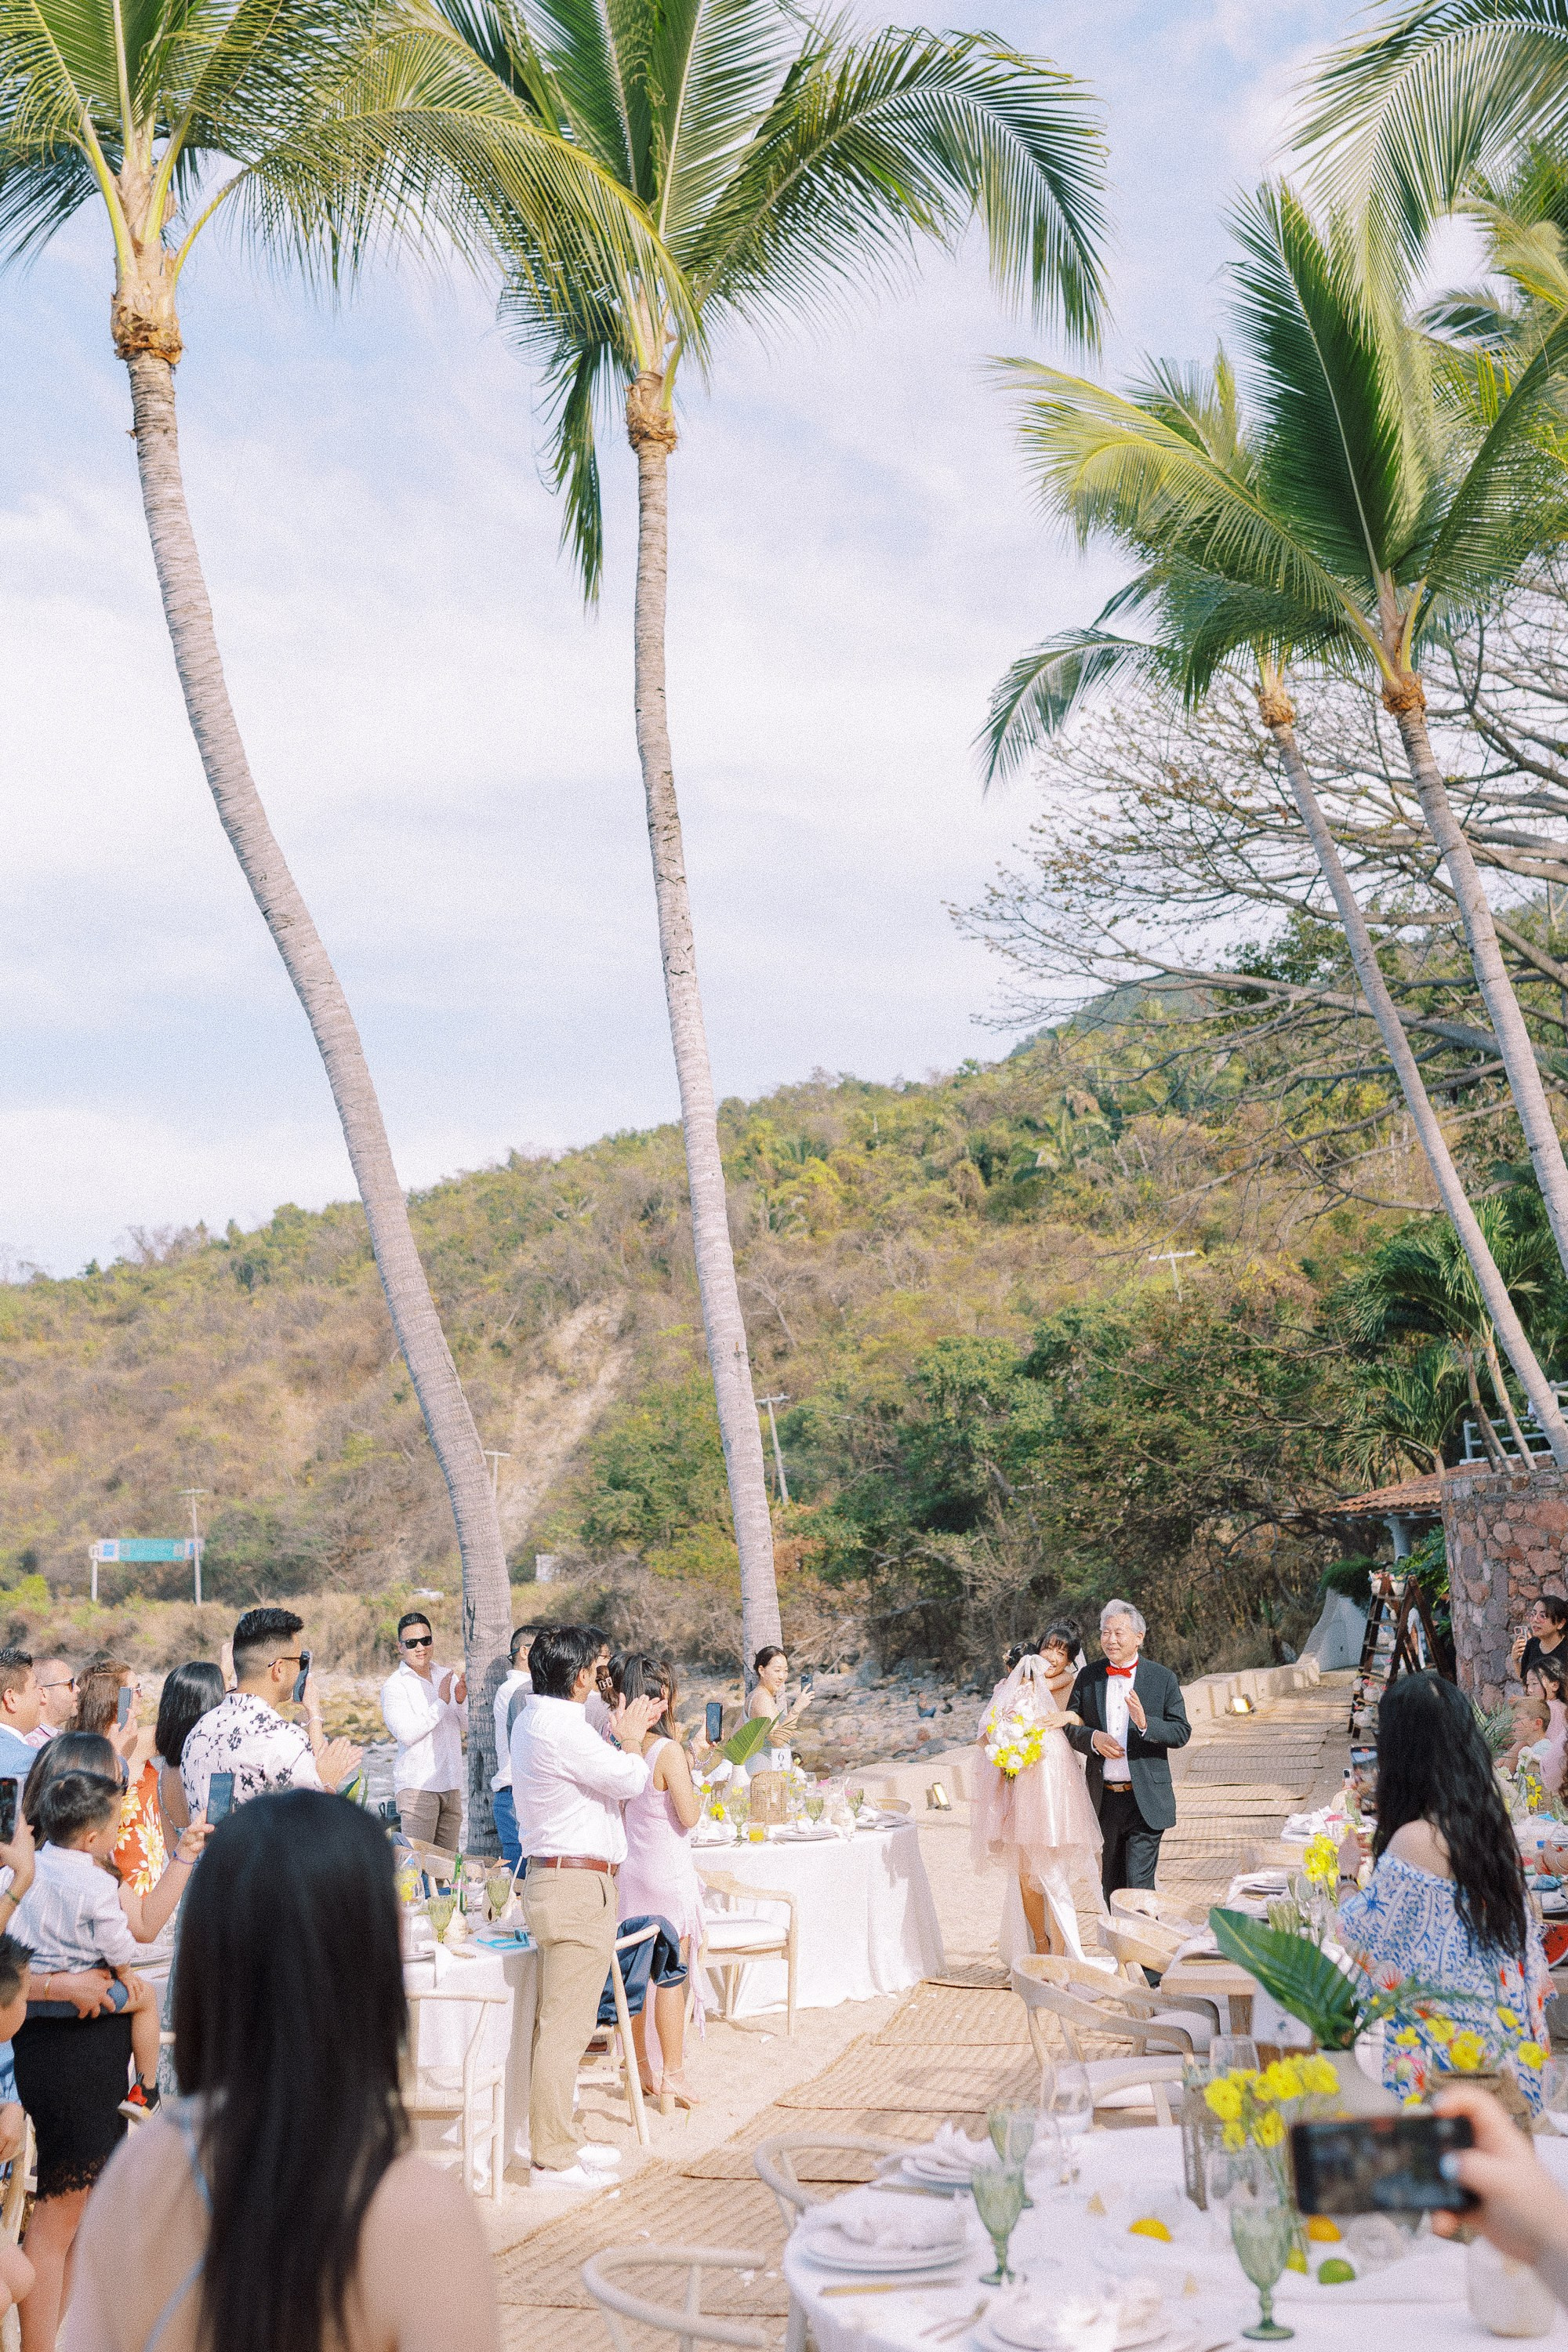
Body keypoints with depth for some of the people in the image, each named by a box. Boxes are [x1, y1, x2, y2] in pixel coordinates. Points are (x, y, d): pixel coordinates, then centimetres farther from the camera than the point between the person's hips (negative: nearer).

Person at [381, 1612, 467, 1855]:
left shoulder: (449, 1676, 12)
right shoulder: (393, 1686, -6)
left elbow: (467, 1725, 11)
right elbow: (407, 1734, -17)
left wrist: (461, 1700, -9)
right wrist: (441, 1702, -17)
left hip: (451, 1785, 6)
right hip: (416, 1786, -6)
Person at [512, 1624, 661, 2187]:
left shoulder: (533, 1718, 12)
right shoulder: (560, 1727, -21)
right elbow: (630, 1781, -14)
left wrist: (620, 1736, 20)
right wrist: (630, 1739, 4)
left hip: (553, 1880, 11)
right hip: (577, 1887, -11)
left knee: (557, 2020, 17)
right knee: (564, 2025, -3)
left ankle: (559, 2137, 28)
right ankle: (553, 2156, 3)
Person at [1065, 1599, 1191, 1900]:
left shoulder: (1163, 1678, -2)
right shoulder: (1088, 1677, 5)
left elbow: (1181, 1732, -5)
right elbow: (1070, 1726, 7)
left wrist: (1146, 1724, -23)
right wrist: (1093, 1738, -14)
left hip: (1145, 1802, -3)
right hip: (1104, 1801, 3)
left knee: (1139, 1884, -7)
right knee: (1111, 1884, 14)